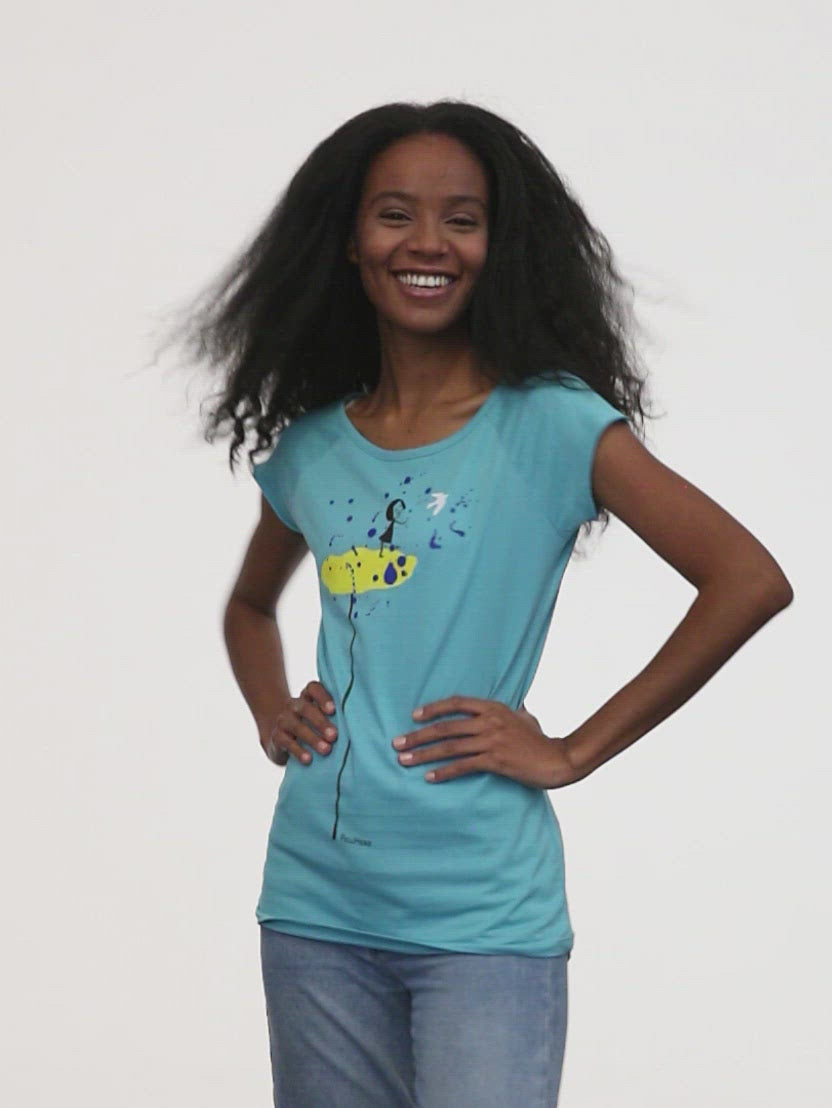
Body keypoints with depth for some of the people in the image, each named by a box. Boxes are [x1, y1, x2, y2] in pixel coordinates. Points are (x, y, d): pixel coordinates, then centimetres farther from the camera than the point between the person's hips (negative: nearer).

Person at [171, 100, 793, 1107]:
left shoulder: (550, 425, -7)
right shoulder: (308, 447, 8)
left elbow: (750, 580, -14)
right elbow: (252, 606, 29)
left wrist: (573, 752, -12)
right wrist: (272, 714, 8)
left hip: (480, 917, -5)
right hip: (315, 902, 5)